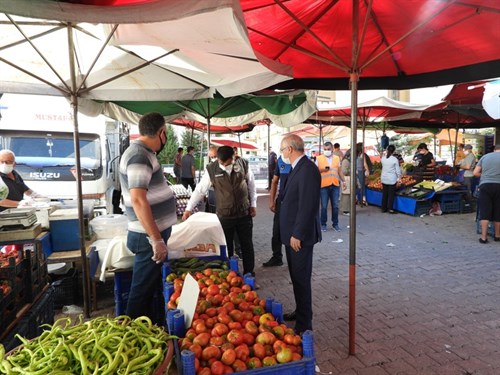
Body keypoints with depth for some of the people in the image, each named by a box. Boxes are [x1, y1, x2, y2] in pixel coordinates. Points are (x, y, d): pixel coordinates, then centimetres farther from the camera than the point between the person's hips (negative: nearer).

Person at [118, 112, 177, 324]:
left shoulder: (143, 153, 12)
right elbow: (138, 200, -27)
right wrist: (156, 239, -27)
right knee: (142, 291, 3)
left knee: (152, 286, 21)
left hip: (154, 232, 10)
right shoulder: (139, 156, -19)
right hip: (150, 237, -10)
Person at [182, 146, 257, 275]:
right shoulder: (211, 169, -10)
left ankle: (249, 273, 29)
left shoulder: (243, 164, -7)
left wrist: (253, 204, 8)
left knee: (247, 245, 13)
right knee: (226, 246, 10)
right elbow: (200, 190, -3)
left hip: (244, 213, 1)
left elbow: (251, 185, 6)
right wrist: (189, 208, -2)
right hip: (224, 215, -1)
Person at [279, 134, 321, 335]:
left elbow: (308, 206, -24)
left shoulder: (308, 169, -20)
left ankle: (304, 323, 16)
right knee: (296, 276, 21)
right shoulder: (297, 168, 11)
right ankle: (300, 311, 37)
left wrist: (297, 234, -20)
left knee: (301, 278, 2)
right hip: (292, 233, 10)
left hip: (300, 235, -9)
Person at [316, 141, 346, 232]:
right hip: (324, 185, -3)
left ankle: (335, 223, 20)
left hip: (335, 185, 3)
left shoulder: (337, 158, 12)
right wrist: (322, 169, -14)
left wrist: (343, 180, 9)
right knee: (324, 206, 2)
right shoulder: (319, 158, 2)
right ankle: (323, 224, 14)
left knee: (335, 206, 7)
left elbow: (340, 170, 16)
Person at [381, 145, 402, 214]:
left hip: (384, 179, 4)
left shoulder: (383, 158, -4)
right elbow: (397, 170, -9)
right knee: (391, 194, 4)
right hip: (392, 179, -4)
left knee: (384, 194, 12)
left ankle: (384, 208, 18)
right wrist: (399, 177, 7)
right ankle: (390, 209, 6)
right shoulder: (395, 159, -14)